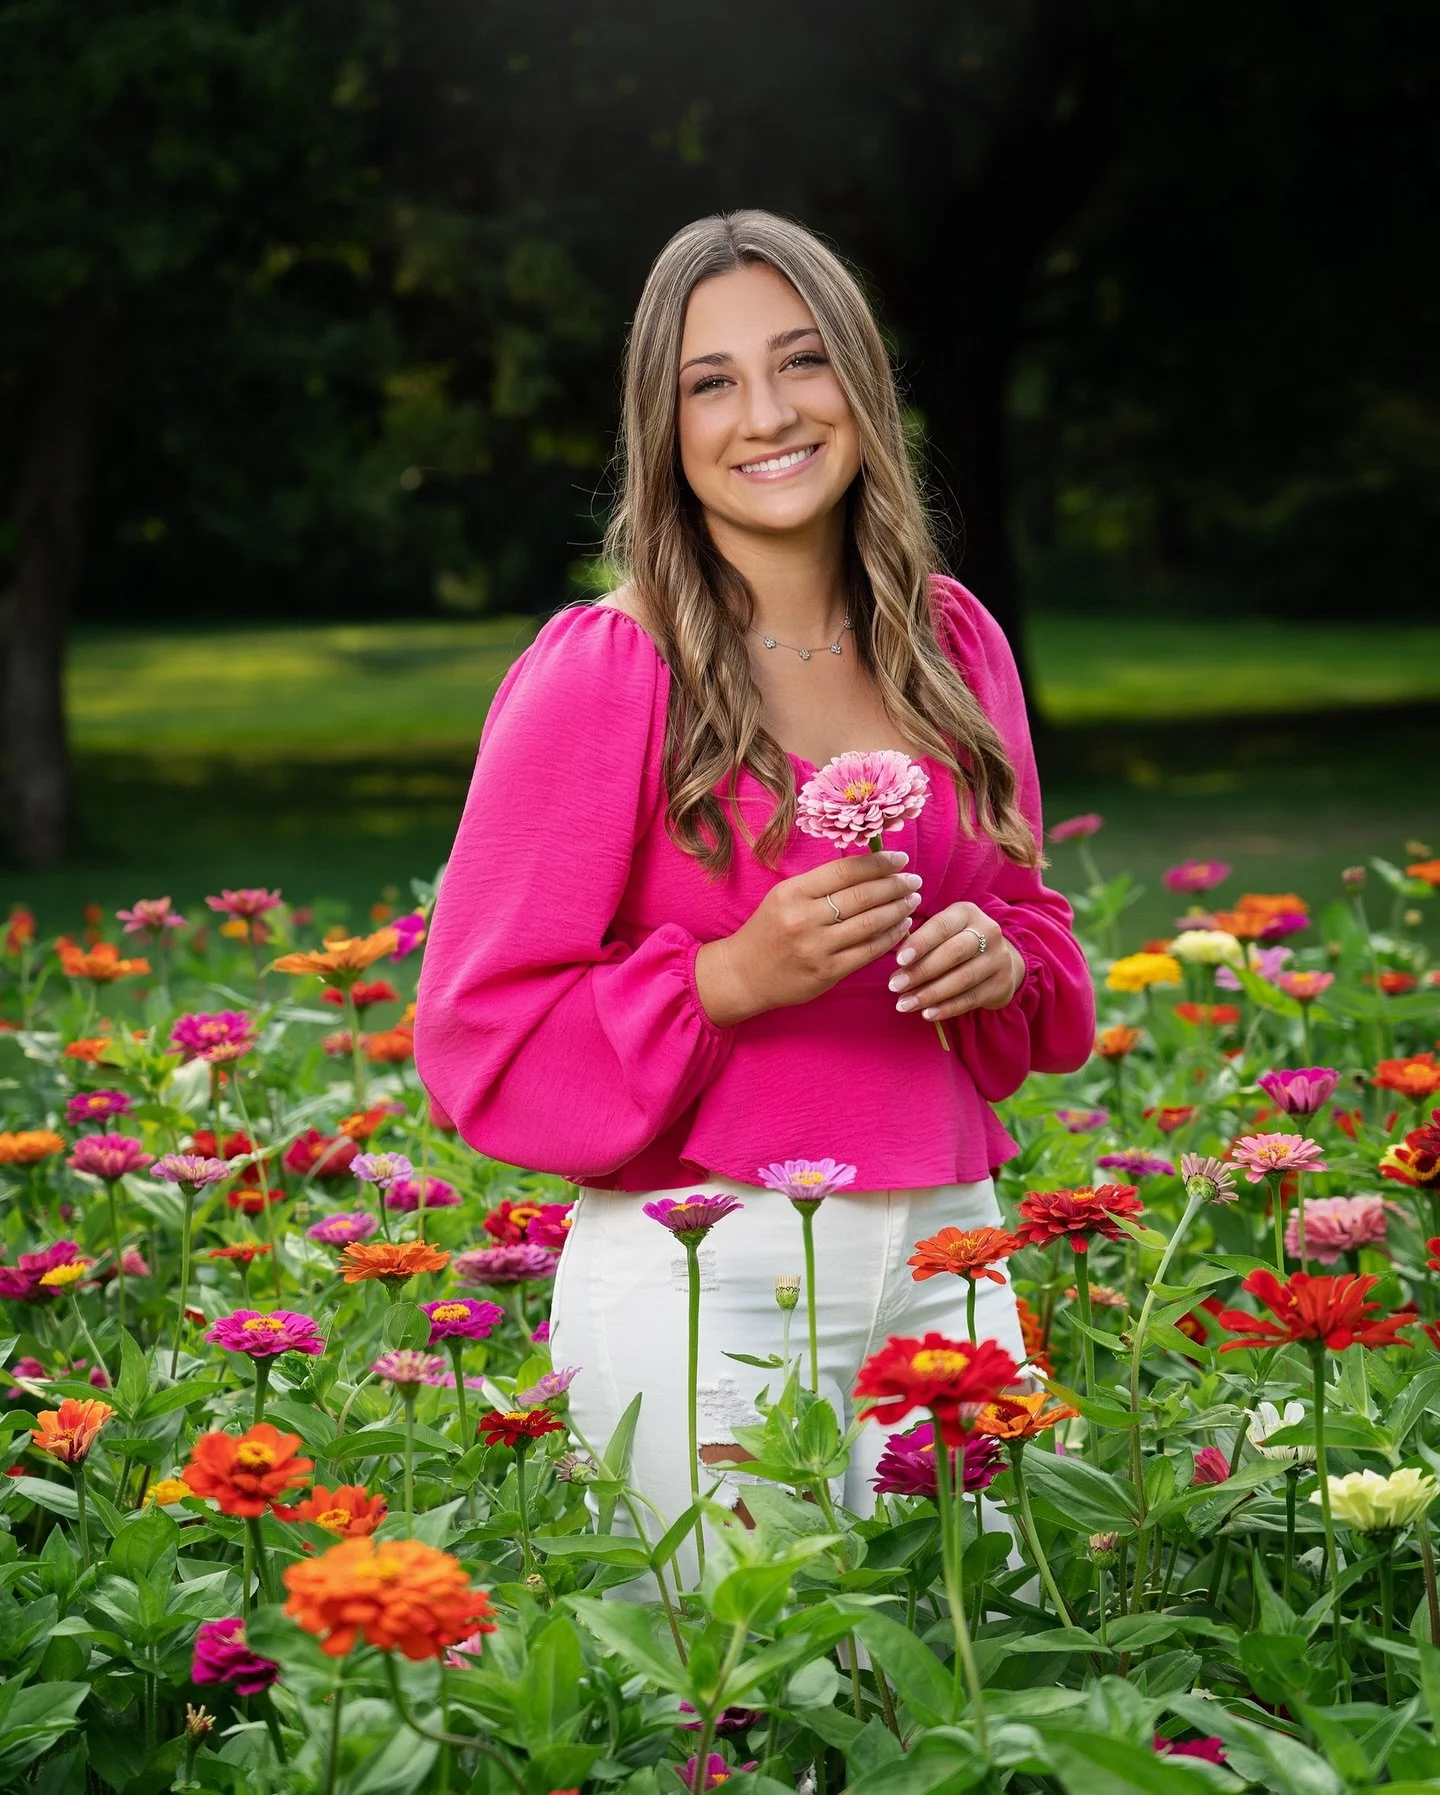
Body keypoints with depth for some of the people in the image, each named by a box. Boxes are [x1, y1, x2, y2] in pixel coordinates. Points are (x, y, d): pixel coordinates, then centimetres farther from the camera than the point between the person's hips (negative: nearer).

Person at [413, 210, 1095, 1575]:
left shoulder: (951, 642, 8)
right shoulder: (600, 678, -8)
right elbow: (482, 1037, -7)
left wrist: (999, 960, -3)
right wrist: (729, 976, -20)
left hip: (946, 1260, 5)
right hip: (702, 1274, -5)